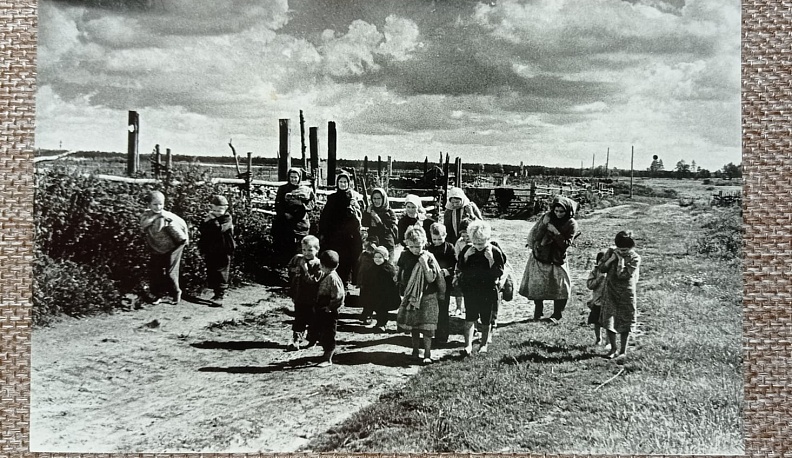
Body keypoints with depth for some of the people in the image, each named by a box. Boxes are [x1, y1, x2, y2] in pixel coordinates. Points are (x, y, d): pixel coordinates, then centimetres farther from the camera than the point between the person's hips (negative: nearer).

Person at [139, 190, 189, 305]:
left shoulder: (168, 216, -18)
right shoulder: (146, 215, -6)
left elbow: (182, 224, -5)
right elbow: (143, 225, -25)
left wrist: (185, 238, 2)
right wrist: (156, 215, -26)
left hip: (172, 248, -4)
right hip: (156, 250, 4)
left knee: (170, 272, -3)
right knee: (155, 272, 4)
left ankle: (175, 293, 18)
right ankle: (156, 294, 21)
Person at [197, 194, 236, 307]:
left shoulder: (227, 218, -8)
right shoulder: (208, 219, 9)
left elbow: (220, 229, -25)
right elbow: (201, 230, 6)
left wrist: (213, 219, -21)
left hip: (223, 252, -6)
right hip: (210, 251, 6)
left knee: (221, 274, -5)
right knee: (211, 273, 12)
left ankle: (219, 297, -5)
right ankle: (217, 293, 25)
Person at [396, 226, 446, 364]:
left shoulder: (429, 258, -10)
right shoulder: (405, 256, 1)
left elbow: (431, 279, -17)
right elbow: (399, 274, 17)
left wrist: (424, 264, -24)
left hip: (427, 295, -4)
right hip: (410, 295, 4)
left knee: (426, 326, -9)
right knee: (412, 324, 12)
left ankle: (427, 354, -4)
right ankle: (415, 350, 26)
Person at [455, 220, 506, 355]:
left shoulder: (495, 252, -9)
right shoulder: (467, 250, 0)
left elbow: (499, 273, -13)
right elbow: (459, 269, 0)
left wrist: (491, 259, -23)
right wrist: (465, 256, -13)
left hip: (488, 291, -2)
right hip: (470, 289, 2)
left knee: (486, 321, 9)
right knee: (469, 319, -4)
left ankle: (484, 344, 24)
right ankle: (468, 345, -3)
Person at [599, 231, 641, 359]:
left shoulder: (634, 258, -12)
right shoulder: (611, 252, 1)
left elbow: (623, 275, -20)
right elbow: (601, 269, -3)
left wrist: (621, 259, -20)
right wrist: (611, 258, -13)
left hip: (626, 294, -3)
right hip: (610, 292, 3)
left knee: (624, 324, 6)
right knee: (608, 321, 0)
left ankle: (623, 350, 19)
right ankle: (613, 348, 16)